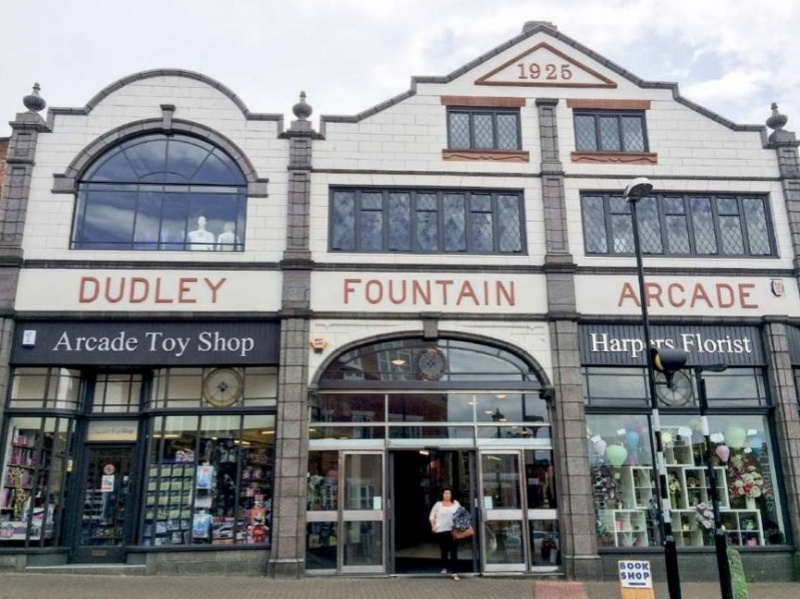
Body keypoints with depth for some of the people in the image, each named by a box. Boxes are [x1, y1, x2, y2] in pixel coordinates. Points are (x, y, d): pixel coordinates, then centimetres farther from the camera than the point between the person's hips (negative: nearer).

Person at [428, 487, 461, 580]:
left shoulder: (456, 503, 7)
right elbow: (432, 516, 10)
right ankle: (444, 568, 32)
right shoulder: (438, 504, 4)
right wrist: (433, 526, -1)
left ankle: (455, 572, -5)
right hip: (441, 531, 0)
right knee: (443, 550, 11)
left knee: (454, 552, -5)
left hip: (453, 530, 0)